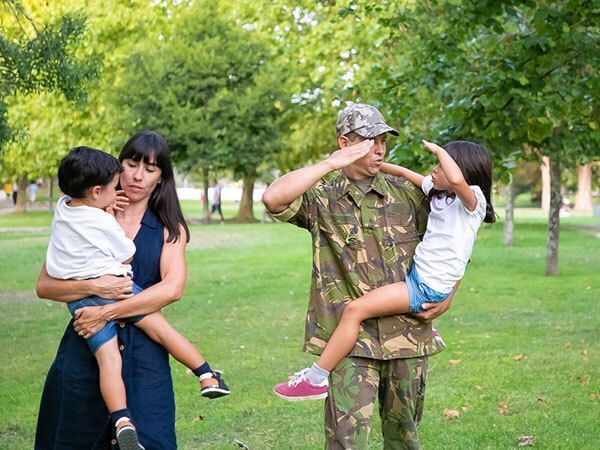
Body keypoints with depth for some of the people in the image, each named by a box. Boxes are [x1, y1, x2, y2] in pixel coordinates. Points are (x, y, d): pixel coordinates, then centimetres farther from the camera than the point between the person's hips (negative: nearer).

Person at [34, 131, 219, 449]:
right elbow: (44, 286, 1)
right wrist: (93, 287, -18)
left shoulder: (170, 229, 8)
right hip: (84, 351, 1)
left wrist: (107, 312, -16)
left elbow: (173, 289, -10)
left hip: (144, 355, 0)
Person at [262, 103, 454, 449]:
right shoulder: (321, 198, 1)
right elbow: (274, 198, -19)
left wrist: (447, 296, 7)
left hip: (408, 336, 3)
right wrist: (331, 164, -16)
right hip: (350, 340, -3)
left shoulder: (407, 193, 9)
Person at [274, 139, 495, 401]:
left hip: (430, 287, -10)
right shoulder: (439, 192, 12)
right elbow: (405, 173, 26)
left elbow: (456, 179, -39)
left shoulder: (473, 200, -14)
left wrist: (439, 150, -23)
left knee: (355, 309, -19)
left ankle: (316, 379, -13)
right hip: (418, 273, 10)